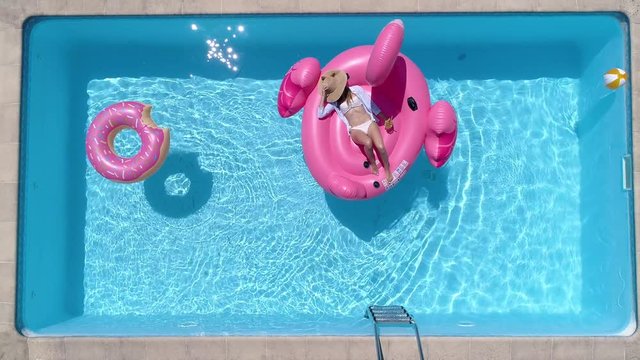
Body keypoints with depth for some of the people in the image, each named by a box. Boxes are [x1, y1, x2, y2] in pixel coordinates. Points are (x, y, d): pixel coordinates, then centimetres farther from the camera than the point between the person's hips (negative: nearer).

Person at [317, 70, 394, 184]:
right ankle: (372, 164, -6)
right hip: (356, 130, -1)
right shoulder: (334, 101, 9)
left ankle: (388, 171, -1)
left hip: (369, 123, 1)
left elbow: (371, 105, 12)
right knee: (368, 142, -36)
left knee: (381, 147, -27)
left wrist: (385, 119, 12)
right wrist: (323, 97, -1)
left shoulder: (356, 90, 9)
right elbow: (320, 114, 1)